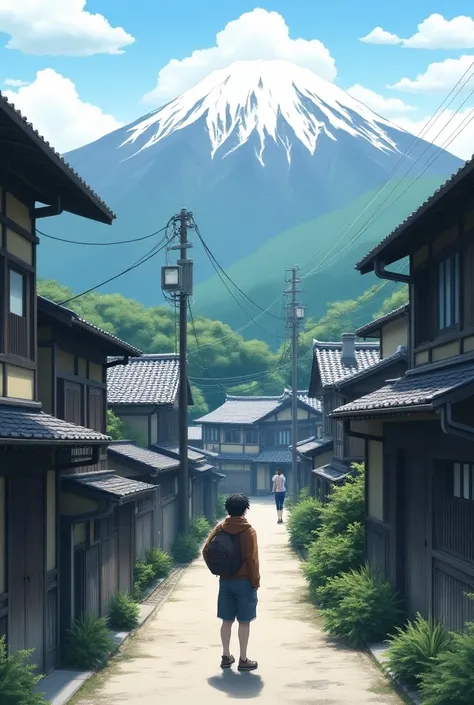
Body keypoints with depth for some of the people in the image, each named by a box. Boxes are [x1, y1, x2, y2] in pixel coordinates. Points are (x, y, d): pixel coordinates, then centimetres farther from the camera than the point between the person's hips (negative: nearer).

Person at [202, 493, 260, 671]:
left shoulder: (220, 529, 1)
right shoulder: (248, 532, -12)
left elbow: (206, 551, 0)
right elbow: (252, 560, -14)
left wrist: (217, 571, 11)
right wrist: (256, 582, -4)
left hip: (225, 581, 4)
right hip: (244, 582, -4)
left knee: (227, 620, 12)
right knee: (244, 622, 3)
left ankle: (226, 656, 17)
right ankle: (243, 660, 6)